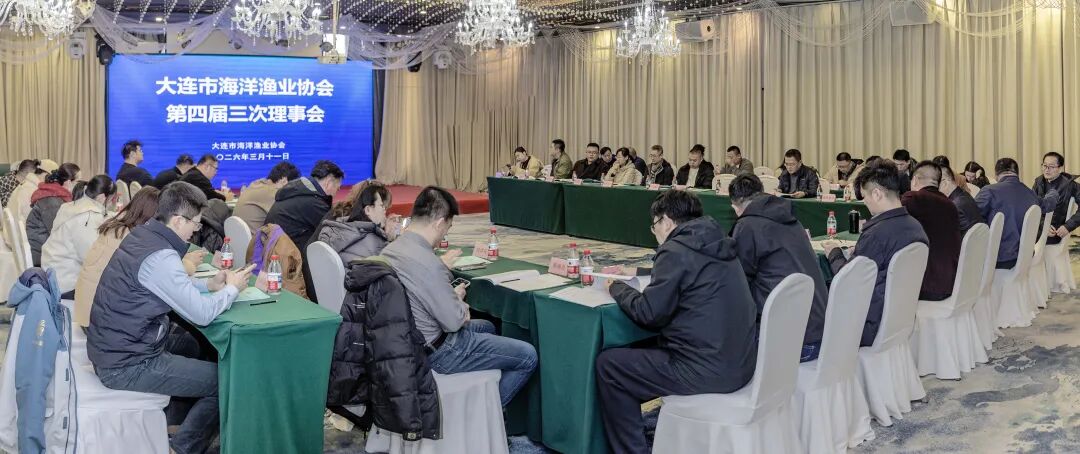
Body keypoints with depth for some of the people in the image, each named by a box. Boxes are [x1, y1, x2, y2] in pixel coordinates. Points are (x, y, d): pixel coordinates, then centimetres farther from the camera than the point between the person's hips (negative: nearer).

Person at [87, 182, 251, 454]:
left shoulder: (143, 235, 3)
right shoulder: (159, 256, -26)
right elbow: (202, 314, -22)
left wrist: (209, 284, 8)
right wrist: (232, 289, -5)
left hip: (113, 347, 10)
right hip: (126, 365, -10)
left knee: (192, 345, 28)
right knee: (224, 380, -5)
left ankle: (178, 417, 37)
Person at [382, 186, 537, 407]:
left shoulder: (390, 250, -1)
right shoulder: (428, 264, -30)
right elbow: (455, 321, -22)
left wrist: (451, 296, 5)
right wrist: (458, 298, -1)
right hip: (436, 351, -10)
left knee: (487, 327, 32)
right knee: (528, 356, -2)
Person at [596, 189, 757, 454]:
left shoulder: (676, 251, -13)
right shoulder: (717, 244, 12)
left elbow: (649, 313, -11)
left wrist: (616, 288, 5)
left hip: (707, 371, -9)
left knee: (607, 365, 4)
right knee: (645, 352, 31)